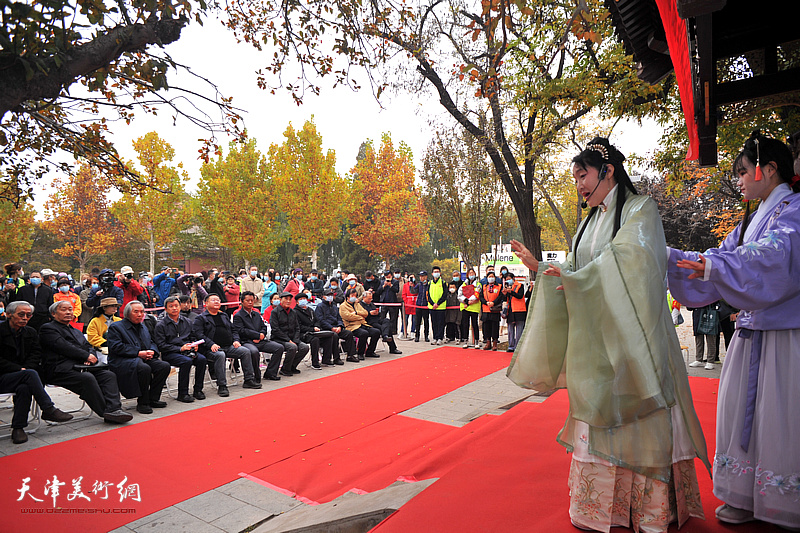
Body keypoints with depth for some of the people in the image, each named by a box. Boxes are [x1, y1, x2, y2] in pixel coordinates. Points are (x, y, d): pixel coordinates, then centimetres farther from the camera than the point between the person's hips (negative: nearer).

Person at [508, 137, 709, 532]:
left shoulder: (640, 209, -3)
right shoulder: (590, 222, 17)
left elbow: (628, 261, -18)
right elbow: (571, 273, 13)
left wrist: (576, 278, -17)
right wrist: (538, 267, 0)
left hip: (630, 334, -6)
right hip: (594, 337, 6)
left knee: (637, 415, 0)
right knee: (598, 414, 8)